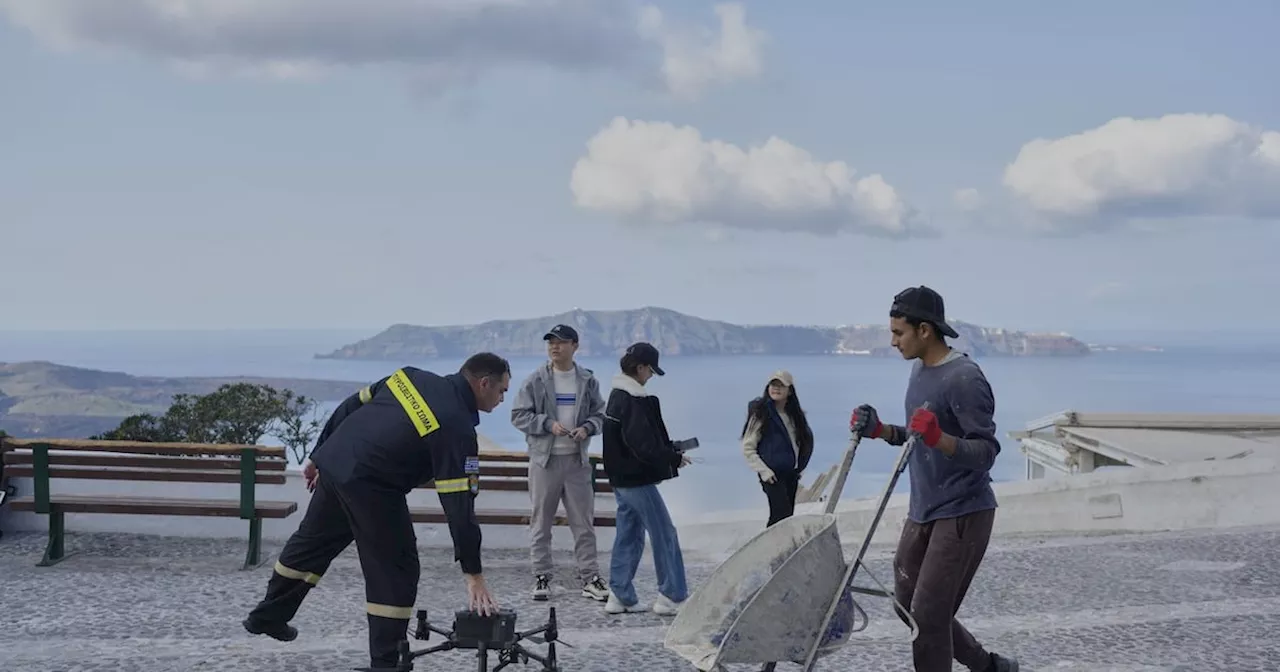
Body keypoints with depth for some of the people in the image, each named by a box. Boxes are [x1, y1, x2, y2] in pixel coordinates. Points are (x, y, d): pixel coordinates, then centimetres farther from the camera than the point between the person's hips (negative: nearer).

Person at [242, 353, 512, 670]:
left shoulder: (411, 376, 8)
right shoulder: (458, 428, -13)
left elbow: (350, 407, 14)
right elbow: (459, 505, -16)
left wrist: (319, 456, 25)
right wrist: (473, 574, -14)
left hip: (333, 463, 8)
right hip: (369, 485, -8)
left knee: (311, 542, 26)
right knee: (396, 571, 4)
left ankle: (267, 617, 44)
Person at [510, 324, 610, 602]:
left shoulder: (588, 380, 4)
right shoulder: (536, 380, -2)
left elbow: (600, 414, 9)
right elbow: (519, 415, -3)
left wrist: (587, 428, -12)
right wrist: (549, 424, -16)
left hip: (577, 460, 1)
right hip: (544, 459, -1)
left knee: (584, 522, 5)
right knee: (540, 521, 5)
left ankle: (590, 578, 12)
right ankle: (541, 577, 14)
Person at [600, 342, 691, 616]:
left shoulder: (616, 396, 12)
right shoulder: (634, 401, -20)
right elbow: (643, 444, -24)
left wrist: (669, 448, 10)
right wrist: (674, 457, -10)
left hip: (621, 478, 10)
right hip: (638, 480, -10)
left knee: (628, 535, 14)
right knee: (664, 534, -2)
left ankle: (620, 596, 17)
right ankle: (672, 596, 2)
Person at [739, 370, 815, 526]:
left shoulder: (795, 414, 8)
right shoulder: (761, 414, -9)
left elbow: (807, 439, 21)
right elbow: (747, 448, -9)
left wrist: (800, 467, 12)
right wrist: (763, 471, -15)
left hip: (791, 473, 6)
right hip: (772, 475, -6)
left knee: (786, 517, 8)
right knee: (782, 514, -17)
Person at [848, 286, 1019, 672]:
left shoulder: (964, 378, -18)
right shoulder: (919, 369, 10)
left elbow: (986, 452, -21)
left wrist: (939, 438, -37)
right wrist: (879, 432, 5)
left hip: (962, 514, -9)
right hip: (922, 511, 9)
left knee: (928, 614, -10)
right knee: (909, 605, 15)